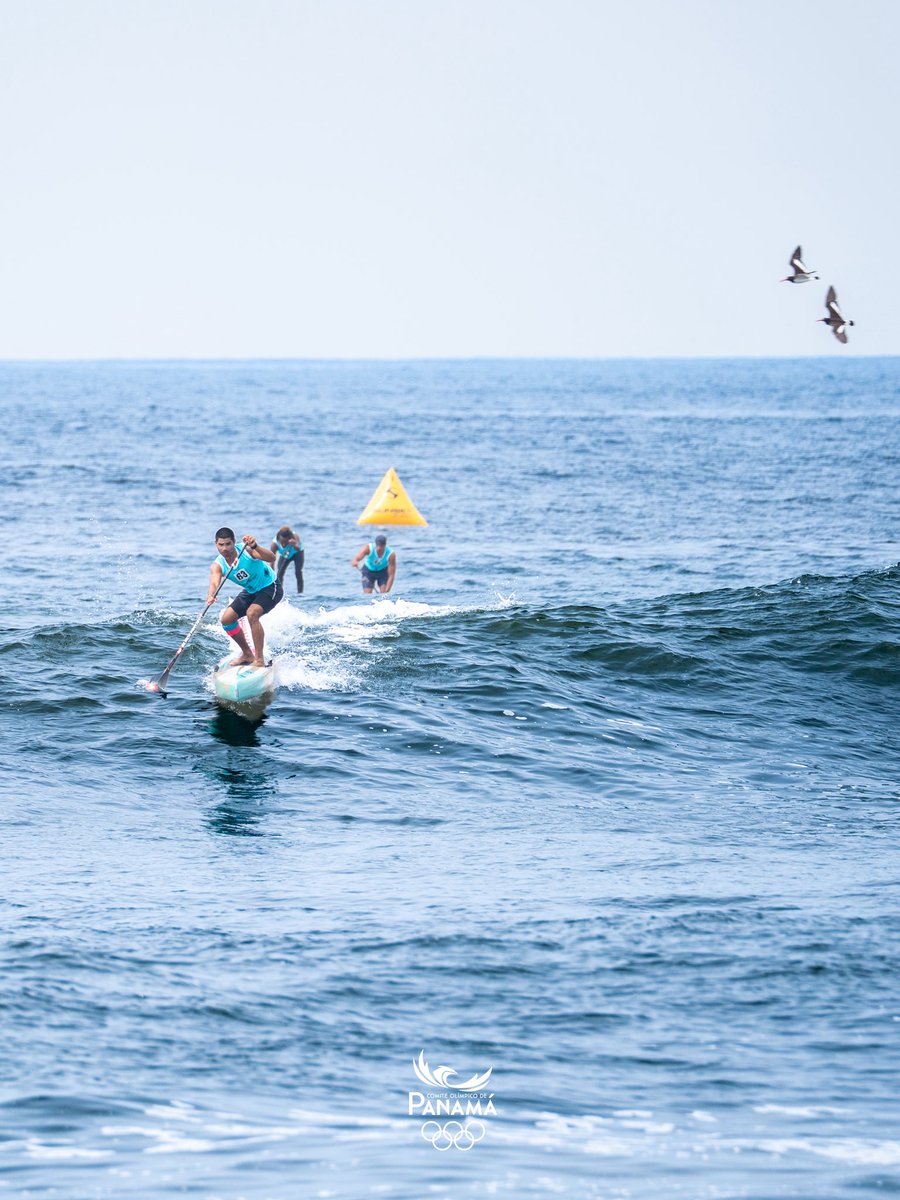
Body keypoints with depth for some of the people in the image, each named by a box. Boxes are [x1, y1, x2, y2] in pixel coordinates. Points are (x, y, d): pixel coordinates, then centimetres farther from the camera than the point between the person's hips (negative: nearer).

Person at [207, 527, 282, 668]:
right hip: (251, 592, 7)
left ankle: (260, 660, -25)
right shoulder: (218, 565, -15)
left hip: (270, 588, -7)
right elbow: (214, 583, -35)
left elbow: (271, 558, -42)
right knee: (226, 619, -1)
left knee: (252, 613, -30)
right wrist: (211, 595, -59)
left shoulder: (246, 549, -27)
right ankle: (247, 654, 19)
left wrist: (255, 547, -60)